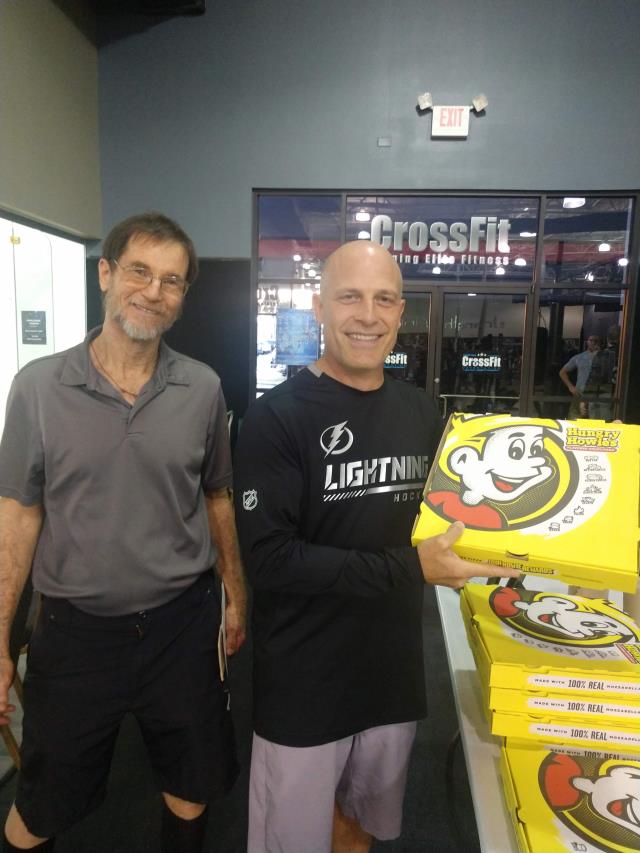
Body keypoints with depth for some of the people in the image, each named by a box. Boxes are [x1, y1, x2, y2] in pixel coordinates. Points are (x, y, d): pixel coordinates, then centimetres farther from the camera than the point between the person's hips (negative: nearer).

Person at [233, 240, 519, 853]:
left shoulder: (422, 412, 2)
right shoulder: (277, 416, -16)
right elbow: (269, 558, -22)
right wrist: (408, 568, -24)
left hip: (395, 672, 5)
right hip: (305, 685, -4)